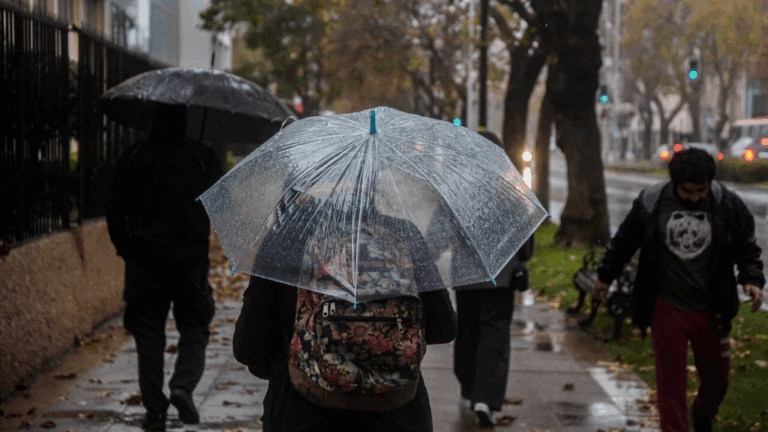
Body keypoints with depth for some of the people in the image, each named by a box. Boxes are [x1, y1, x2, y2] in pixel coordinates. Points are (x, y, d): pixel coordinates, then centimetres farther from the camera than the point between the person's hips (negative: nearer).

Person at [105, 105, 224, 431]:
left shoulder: (133, 156, 2)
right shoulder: (203, 157, -2)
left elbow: (115, 207, 4)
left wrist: (124, 246, 14)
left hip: (144, 258, 1)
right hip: (191, 259, -1)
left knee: (148, 334, 7)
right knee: (194, 330, 11)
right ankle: (184, 385, -14)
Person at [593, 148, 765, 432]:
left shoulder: (729, 205, -9)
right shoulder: (651, 203, -9)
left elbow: (747, 248, 3)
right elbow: (624, 241, 6)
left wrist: (752, 279, -14)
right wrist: (605, 276, 16)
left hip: (711, 310, 2)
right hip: (667, 308, -1)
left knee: (717, 376, 16)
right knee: (671, 380, 0)